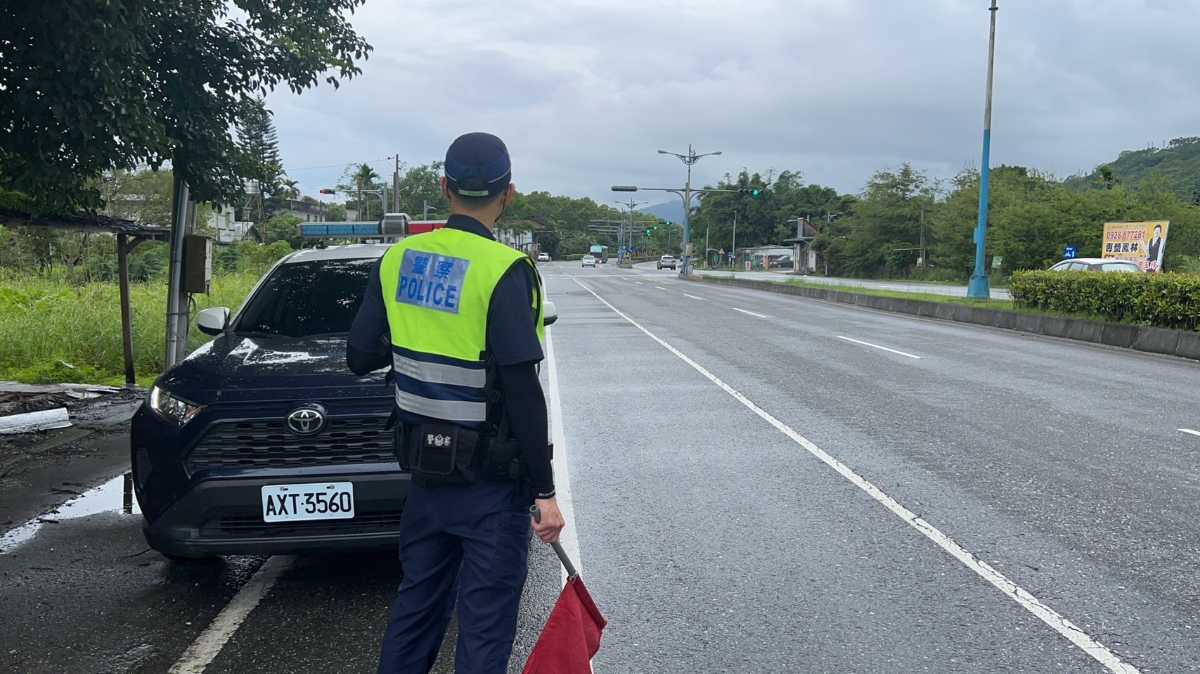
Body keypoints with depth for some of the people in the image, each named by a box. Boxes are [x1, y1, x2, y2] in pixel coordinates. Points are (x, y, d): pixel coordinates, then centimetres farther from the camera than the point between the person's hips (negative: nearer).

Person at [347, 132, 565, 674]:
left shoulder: (397, 261, 1)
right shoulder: (504, 271, -17)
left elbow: (360, 357, 7)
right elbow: (522, 392, -19)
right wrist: (544, 491, -14)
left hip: (425, 471, 6)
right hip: (491, 484, -6)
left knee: (416, 606, 21)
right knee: (484, 627, 5)